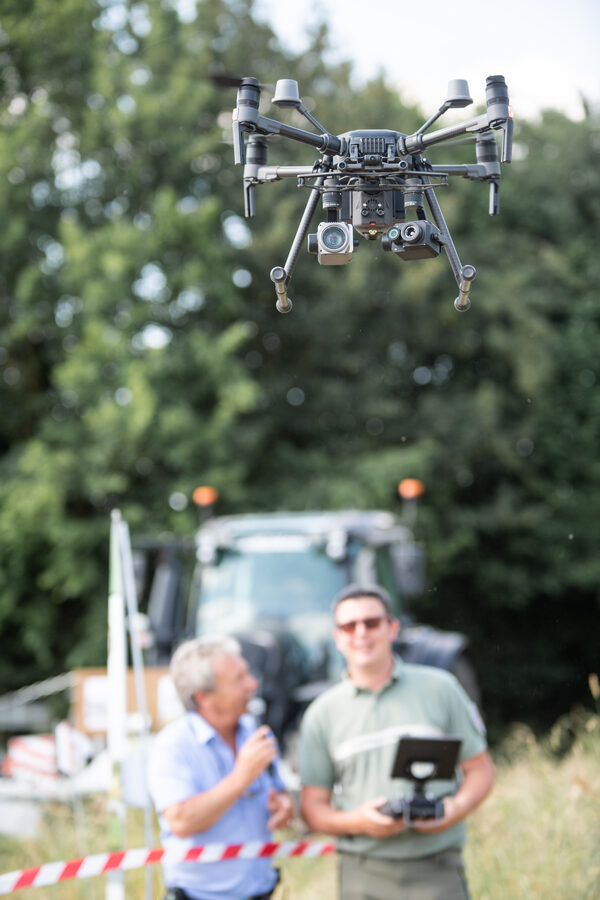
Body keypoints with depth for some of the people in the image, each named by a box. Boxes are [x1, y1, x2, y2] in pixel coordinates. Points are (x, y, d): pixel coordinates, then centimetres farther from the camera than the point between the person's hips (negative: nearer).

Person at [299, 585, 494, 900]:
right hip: (363, 873, 1)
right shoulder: (322, 714, 8)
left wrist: (457, 808, -12)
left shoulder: (439, 688, 6)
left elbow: (480, 769, 9)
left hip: (436, 872, -1)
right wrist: (357, 822, -13)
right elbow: (312, 807, 8)